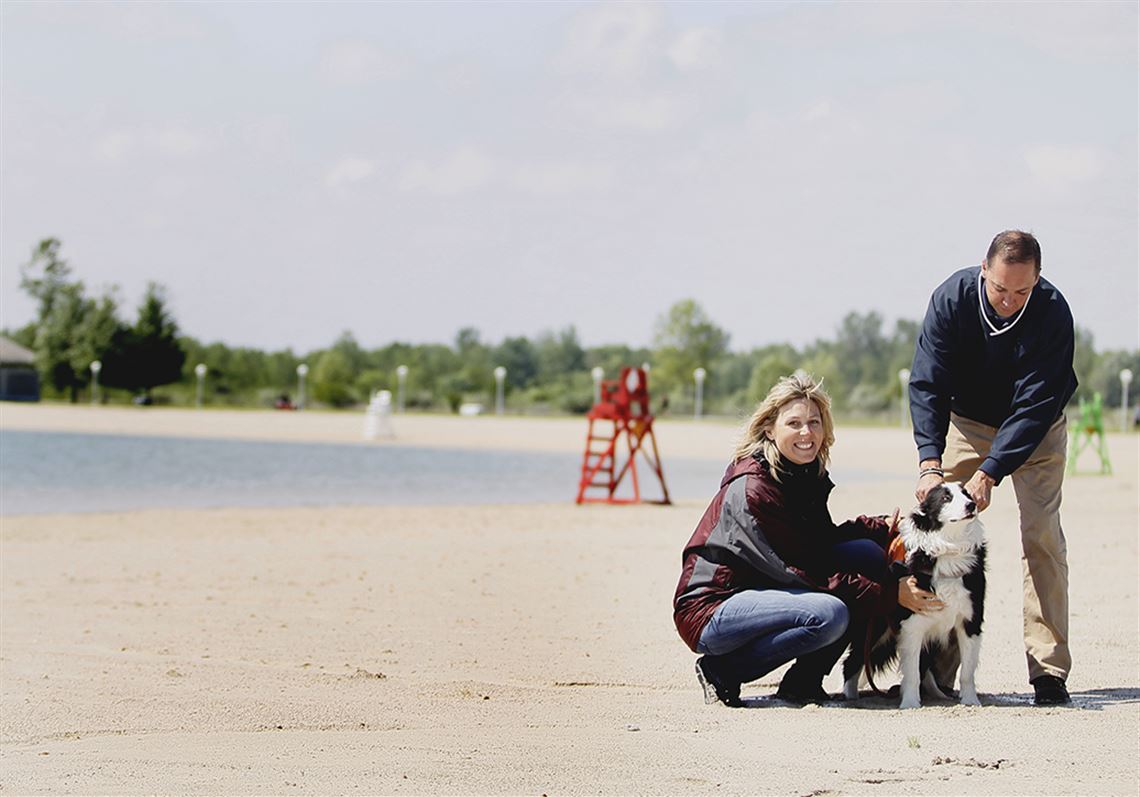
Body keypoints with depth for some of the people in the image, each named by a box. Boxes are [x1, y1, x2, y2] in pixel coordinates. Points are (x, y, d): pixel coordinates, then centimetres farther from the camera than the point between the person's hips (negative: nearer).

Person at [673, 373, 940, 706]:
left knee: (867, 553, -6)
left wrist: (883, 528, -8)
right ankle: (721, 671, -10)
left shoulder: (810, 475, 3)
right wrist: (892, 594, -23)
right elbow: (804, 573, -23)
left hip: (763, 591, 9)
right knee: (830, 614, -30)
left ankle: (802, 682, -1)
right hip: (710, 609, -9)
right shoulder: (751, 490, -23)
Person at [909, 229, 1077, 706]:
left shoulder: (1053, 313, -29)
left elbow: (1034, 407, -30)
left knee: (1041, 536, -14)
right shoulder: (952, 299, -25)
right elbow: (927, 384, -26)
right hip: (967, 423, 2)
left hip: (1035, 433, -2)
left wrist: (989, 474, -38)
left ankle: (1049, 670, -14)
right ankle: (936, 672, -4)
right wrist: (930, 464, -38)